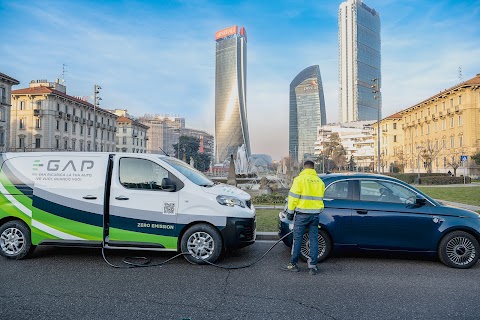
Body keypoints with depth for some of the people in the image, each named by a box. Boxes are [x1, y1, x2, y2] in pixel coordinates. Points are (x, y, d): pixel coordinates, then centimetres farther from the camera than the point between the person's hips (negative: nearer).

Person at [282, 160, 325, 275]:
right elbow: (320, 198, 16)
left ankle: (293, 264, 8)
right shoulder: (320, 181, 11)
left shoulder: (300, 179, -6)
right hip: (315, 214, 5)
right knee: (314, 239, 7)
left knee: (297, 239, 2)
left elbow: (293, 197, -9)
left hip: (302, 213, -5)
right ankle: (313, 266, 7)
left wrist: (290, 211, -1)